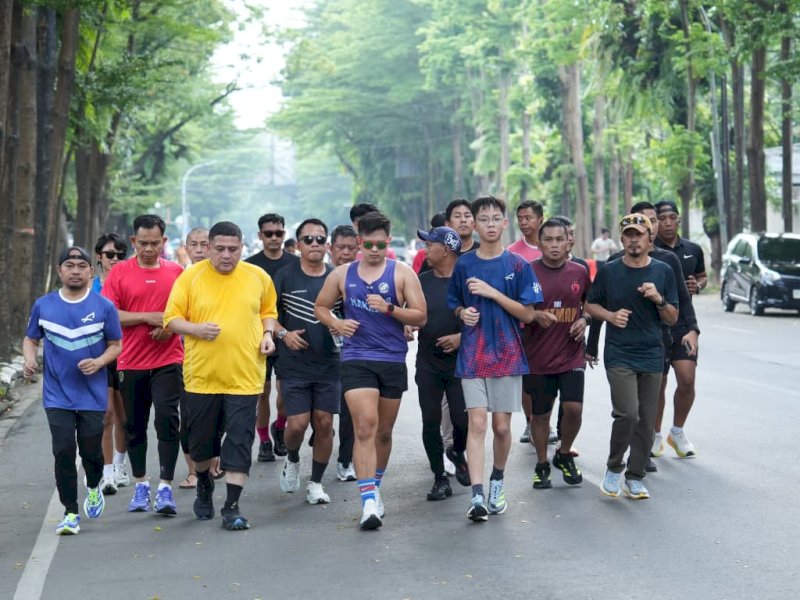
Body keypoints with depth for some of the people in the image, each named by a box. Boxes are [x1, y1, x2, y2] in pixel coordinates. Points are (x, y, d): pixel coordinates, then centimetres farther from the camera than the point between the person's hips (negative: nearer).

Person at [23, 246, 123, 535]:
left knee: (91, 451, 7)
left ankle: (93, 488, 39)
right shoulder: (43, 305, 2)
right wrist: (29, 359, -9)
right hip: (57, 396, 1)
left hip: (93, 395, 0)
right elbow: (31, 339, 12)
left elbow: (115, 345, 3)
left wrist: (99, 362, -16)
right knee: (63, 452, -4)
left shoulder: (104, 307, -3)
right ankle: (71, 513, 7)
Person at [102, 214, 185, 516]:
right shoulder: (119, 273, 1)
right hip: (131, 362, 1)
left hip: (168, 360, -1)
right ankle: (141, 484, 25)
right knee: (134, 425, 10)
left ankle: (165, 487, -8)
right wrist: (148, 317, -13)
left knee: (167, 419, -12)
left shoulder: (176, 272, 4)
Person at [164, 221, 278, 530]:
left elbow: (268, 311, 19)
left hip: (244, 376, 0)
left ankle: (232, 507, 0)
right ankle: (204, 485, 42)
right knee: (201, 439, 13)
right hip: (201, 375, 0)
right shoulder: (190, 276, -2)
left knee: (240, 441, -6)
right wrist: (196, 329, -18)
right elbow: (171, 318, -1)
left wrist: (268, 334, 0)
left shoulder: (258, 277, 4)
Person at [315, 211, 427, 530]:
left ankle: (374, 488, 34)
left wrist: (389, 309, -18)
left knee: (384, 432, 13)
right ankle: (369, 500, -19)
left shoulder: (402, 273, 1)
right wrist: (336, 324, -3)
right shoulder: (342, 274, 6)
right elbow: (320, 306, 18)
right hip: (356, 359, -1)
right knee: (365, 427, -16)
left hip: (393, 361, 1)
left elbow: (420, 316, -2)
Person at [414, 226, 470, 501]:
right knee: (431, 422, 0)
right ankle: (440, 477, 11)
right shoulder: (422, 281, 7)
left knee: (462, 419, -6)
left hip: (460, 362, -3)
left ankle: (457, 453, 28)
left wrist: (461, 337, -15)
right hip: (428, 362, 3)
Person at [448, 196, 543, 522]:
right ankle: (477, 496, -13)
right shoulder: (464, 264, 5)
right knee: (476, 423, -9)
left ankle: (497, 482, 29)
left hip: (507, 354, 0)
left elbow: (527, 314, -4)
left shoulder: (518, 265, 0)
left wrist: (493, 293, -14)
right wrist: (463, 313, -6)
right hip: (472, 355, 0)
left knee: (501, 426, 5)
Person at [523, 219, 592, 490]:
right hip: (537, 357, -1)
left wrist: (584, 320, -1)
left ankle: (564, 455, 16)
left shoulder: (579, 272, 4)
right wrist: (536, 315, -19)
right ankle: (542, 465, 26)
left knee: (574, 407, -10)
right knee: (541, 414, 8)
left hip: (571, 355, 1)